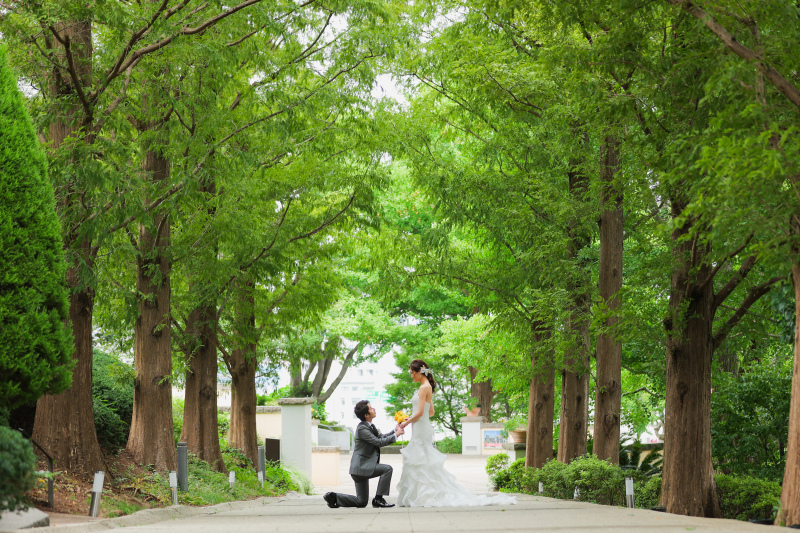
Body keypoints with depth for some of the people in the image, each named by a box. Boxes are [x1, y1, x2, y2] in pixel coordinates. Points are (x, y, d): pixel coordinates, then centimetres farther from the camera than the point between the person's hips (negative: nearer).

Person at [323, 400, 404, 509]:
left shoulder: (369, 426, 11)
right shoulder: (362, 428, -18)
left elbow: (381, 437, 20)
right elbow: (378, 442, -21)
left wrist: (394, 431, 6)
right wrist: (396, 435, -14)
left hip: (364, 466, 10)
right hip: (361, 467, -10)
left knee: (361, 502, 12)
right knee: (387, 469, -23)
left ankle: (333, 497, 17)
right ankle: (378, 499, -15)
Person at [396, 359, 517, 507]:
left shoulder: (424, 387, -14)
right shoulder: (427, 387, 16)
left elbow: (420, 412, -19)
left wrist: (406, 423, -6)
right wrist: (410, 419, 19)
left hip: (421, 429, -10)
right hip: (422, 428, 10)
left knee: (418, 463, -7)